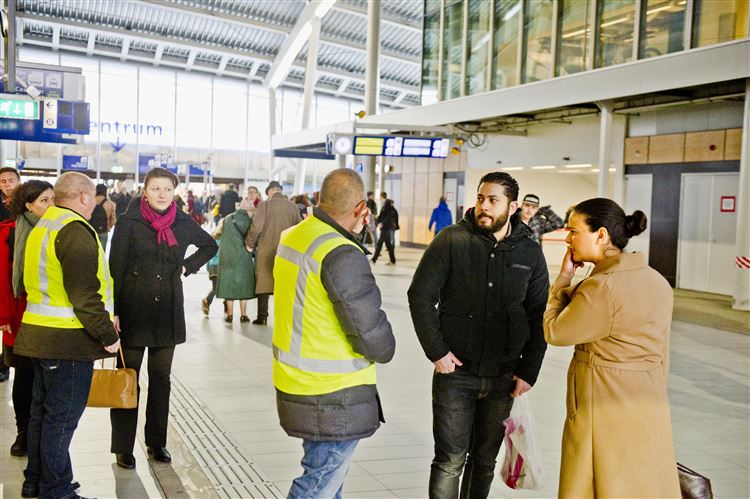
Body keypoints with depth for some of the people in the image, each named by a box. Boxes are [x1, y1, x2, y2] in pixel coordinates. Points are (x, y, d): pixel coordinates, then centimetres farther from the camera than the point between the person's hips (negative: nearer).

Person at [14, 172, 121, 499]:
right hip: (69, 338, -10)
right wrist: (106, 334, -14)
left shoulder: (42, 227, 15)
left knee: (42, 410, 18)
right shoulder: (76, 231, -16)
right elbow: (84, 294, -22)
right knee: (63, 416, -1)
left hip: (39, 333, 10)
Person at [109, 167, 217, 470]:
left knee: (161, 379, 11)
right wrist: (113, 311, -12)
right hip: (133, 312, -3)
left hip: (168, 314, 3)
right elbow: (115, 269, -7)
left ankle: (156, 442, 22)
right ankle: (123, 447, 11)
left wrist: (187, 266, 6)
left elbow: (210, 246, 21)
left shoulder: (183, 223, 3)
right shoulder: (129, 223, -6)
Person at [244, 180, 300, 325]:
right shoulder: (293, 207, 4)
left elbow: (256, 227, -13)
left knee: (263, 282, 6)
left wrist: (249, 243, 2)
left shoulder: (264, 205, -5)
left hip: (266, 250, -2)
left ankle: (262, 317, 7)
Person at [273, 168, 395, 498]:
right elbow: (370, 330, -21)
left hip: (294, 382, 9)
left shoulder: (291, 237, 4)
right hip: (333, 395, -9)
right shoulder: (341, 255, -23)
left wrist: (352, 235, 9)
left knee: (326, 471, 25)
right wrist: (385, 351, 0)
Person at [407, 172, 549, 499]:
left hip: (503, 377, 3)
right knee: (450, 461, 2)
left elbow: (538, 317, 5)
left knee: (485, 461, 14)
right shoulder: (451, 241, -6)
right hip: (454, 372, -2)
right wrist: (436, 351, -11)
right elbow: (420, 296, -6)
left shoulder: (530, 253, 2)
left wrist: (528, 372, -1)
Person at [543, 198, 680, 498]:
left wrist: (563, 278, -2)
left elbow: (554, 333, -10)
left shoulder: (602, 287, -22)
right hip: (651, 412, 8)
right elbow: (661, 355, 12)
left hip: (606, 412, -8)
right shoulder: (656, 281, 5)